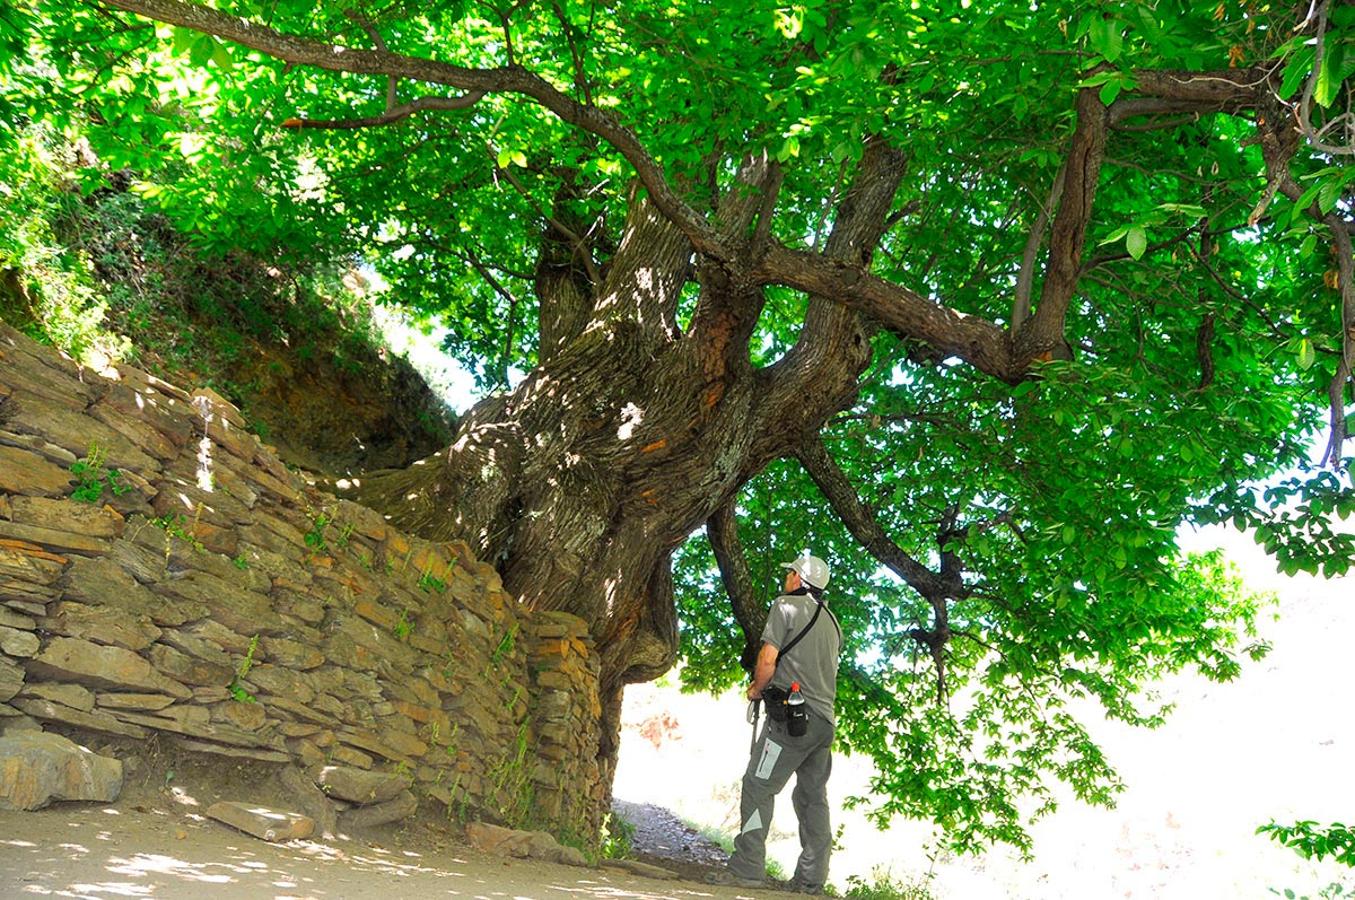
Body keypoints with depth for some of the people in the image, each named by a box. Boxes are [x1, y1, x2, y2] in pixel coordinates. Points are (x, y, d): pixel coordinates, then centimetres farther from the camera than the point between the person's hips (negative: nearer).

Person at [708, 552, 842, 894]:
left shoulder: (786, 605, -3)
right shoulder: (832, 620, 19)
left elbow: (767, 660, -11)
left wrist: (756, 690, 6)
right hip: (825, 719, 8)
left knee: (758, 788, -4)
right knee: (813, 797, 11)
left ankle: (747, 869, -6)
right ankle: (811, 879, 11)